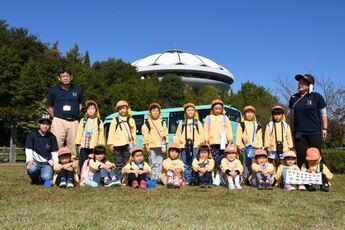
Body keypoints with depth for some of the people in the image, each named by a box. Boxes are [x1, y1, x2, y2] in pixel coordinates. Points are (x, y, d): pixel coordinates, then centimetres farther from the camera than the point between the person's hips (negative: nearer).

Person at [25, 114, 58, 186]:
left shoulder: (52, 137, 12)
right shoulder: (31, 135, 6)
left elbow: (54, 152, 12)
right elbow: (28, 150, -2)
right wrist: (30, 161, -21)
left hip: (47, 163, 1)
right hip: (35, 162, 0)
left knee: (46, 177, -30)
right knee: (32, 169, -36)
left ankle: (43, 179, 9)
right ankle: (35, 180, 0)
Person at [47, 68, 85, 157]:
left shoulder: (78, 89, 10)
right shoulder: (54, 90, 6)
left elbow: (81, 104, 20)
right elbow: (49, 107, 13)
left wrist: (75, 114, 8)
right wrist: (56, 117, 2)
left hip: (73, 122, 2)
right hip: (59, 121, -1)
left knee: (73, 146, 4)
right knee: (57, 146, -6)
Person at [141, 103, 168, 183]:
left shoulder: (162, 122, 13)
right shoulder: (147, 123, 5)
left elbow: (165, 134, 11)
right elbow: (145, 135, 1)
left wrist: (164, 145, 4)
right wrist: (146, 145, -6)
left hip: (160, 146, 2)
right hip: (151, 146, -2)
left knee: (159, 163, 3)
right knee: (153, 163, -3)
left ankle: (157, 178, 9)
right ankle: (153, 178, 1)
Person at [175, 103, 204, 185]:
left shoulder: (198, 123, 16)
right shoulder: (182, 123, 16)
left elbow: (202, 135, 10)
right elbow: (178, 135, 13)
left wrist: (202, 144, -2)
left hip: (195, 146, -1)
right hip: (184, 146, 1)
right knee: (186, 165, -1)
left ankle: (194, 180, 1)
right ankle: (187, 180, 4)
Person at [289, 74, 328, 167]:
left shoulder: (317, 97, -3)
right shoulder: (294, 98, 6)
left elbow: (323, 114, 4)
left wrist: (324, 129, 3)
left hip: (315, 132, -3)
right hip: (299, 133, 3)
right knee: (301, 157, 3)